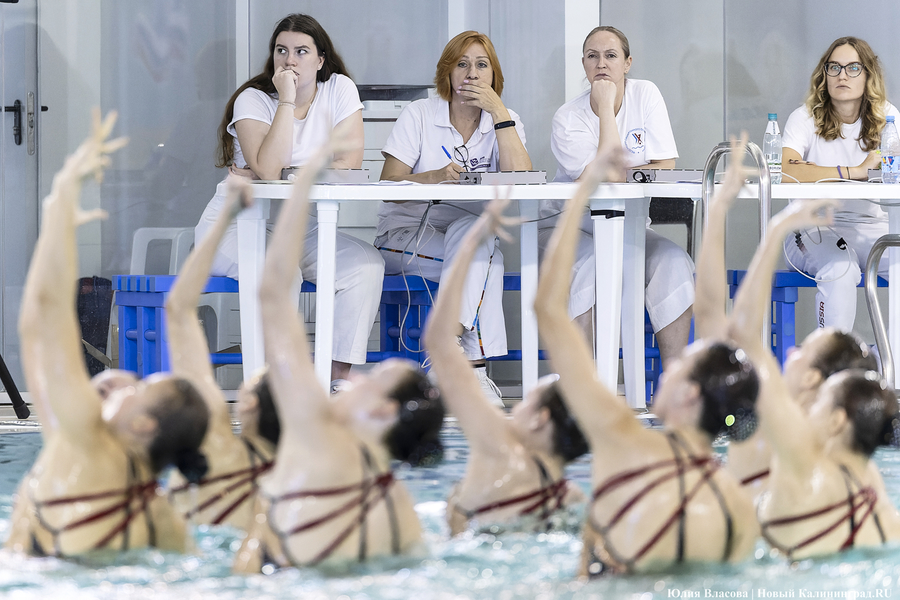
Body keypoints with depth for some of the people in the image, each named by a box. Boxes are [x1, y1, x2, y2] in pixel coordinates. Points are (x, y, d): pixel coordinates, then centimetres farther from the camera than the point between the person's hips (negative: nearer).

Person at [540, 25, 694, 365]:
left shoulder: (645, 95, -2)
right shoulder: (568, 119, -13)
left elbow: (666, 169, -9)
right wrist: (606, 107, -23)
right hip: (570, 223, -3)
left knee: (673, 260, -23)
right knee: (592, 260, -35)